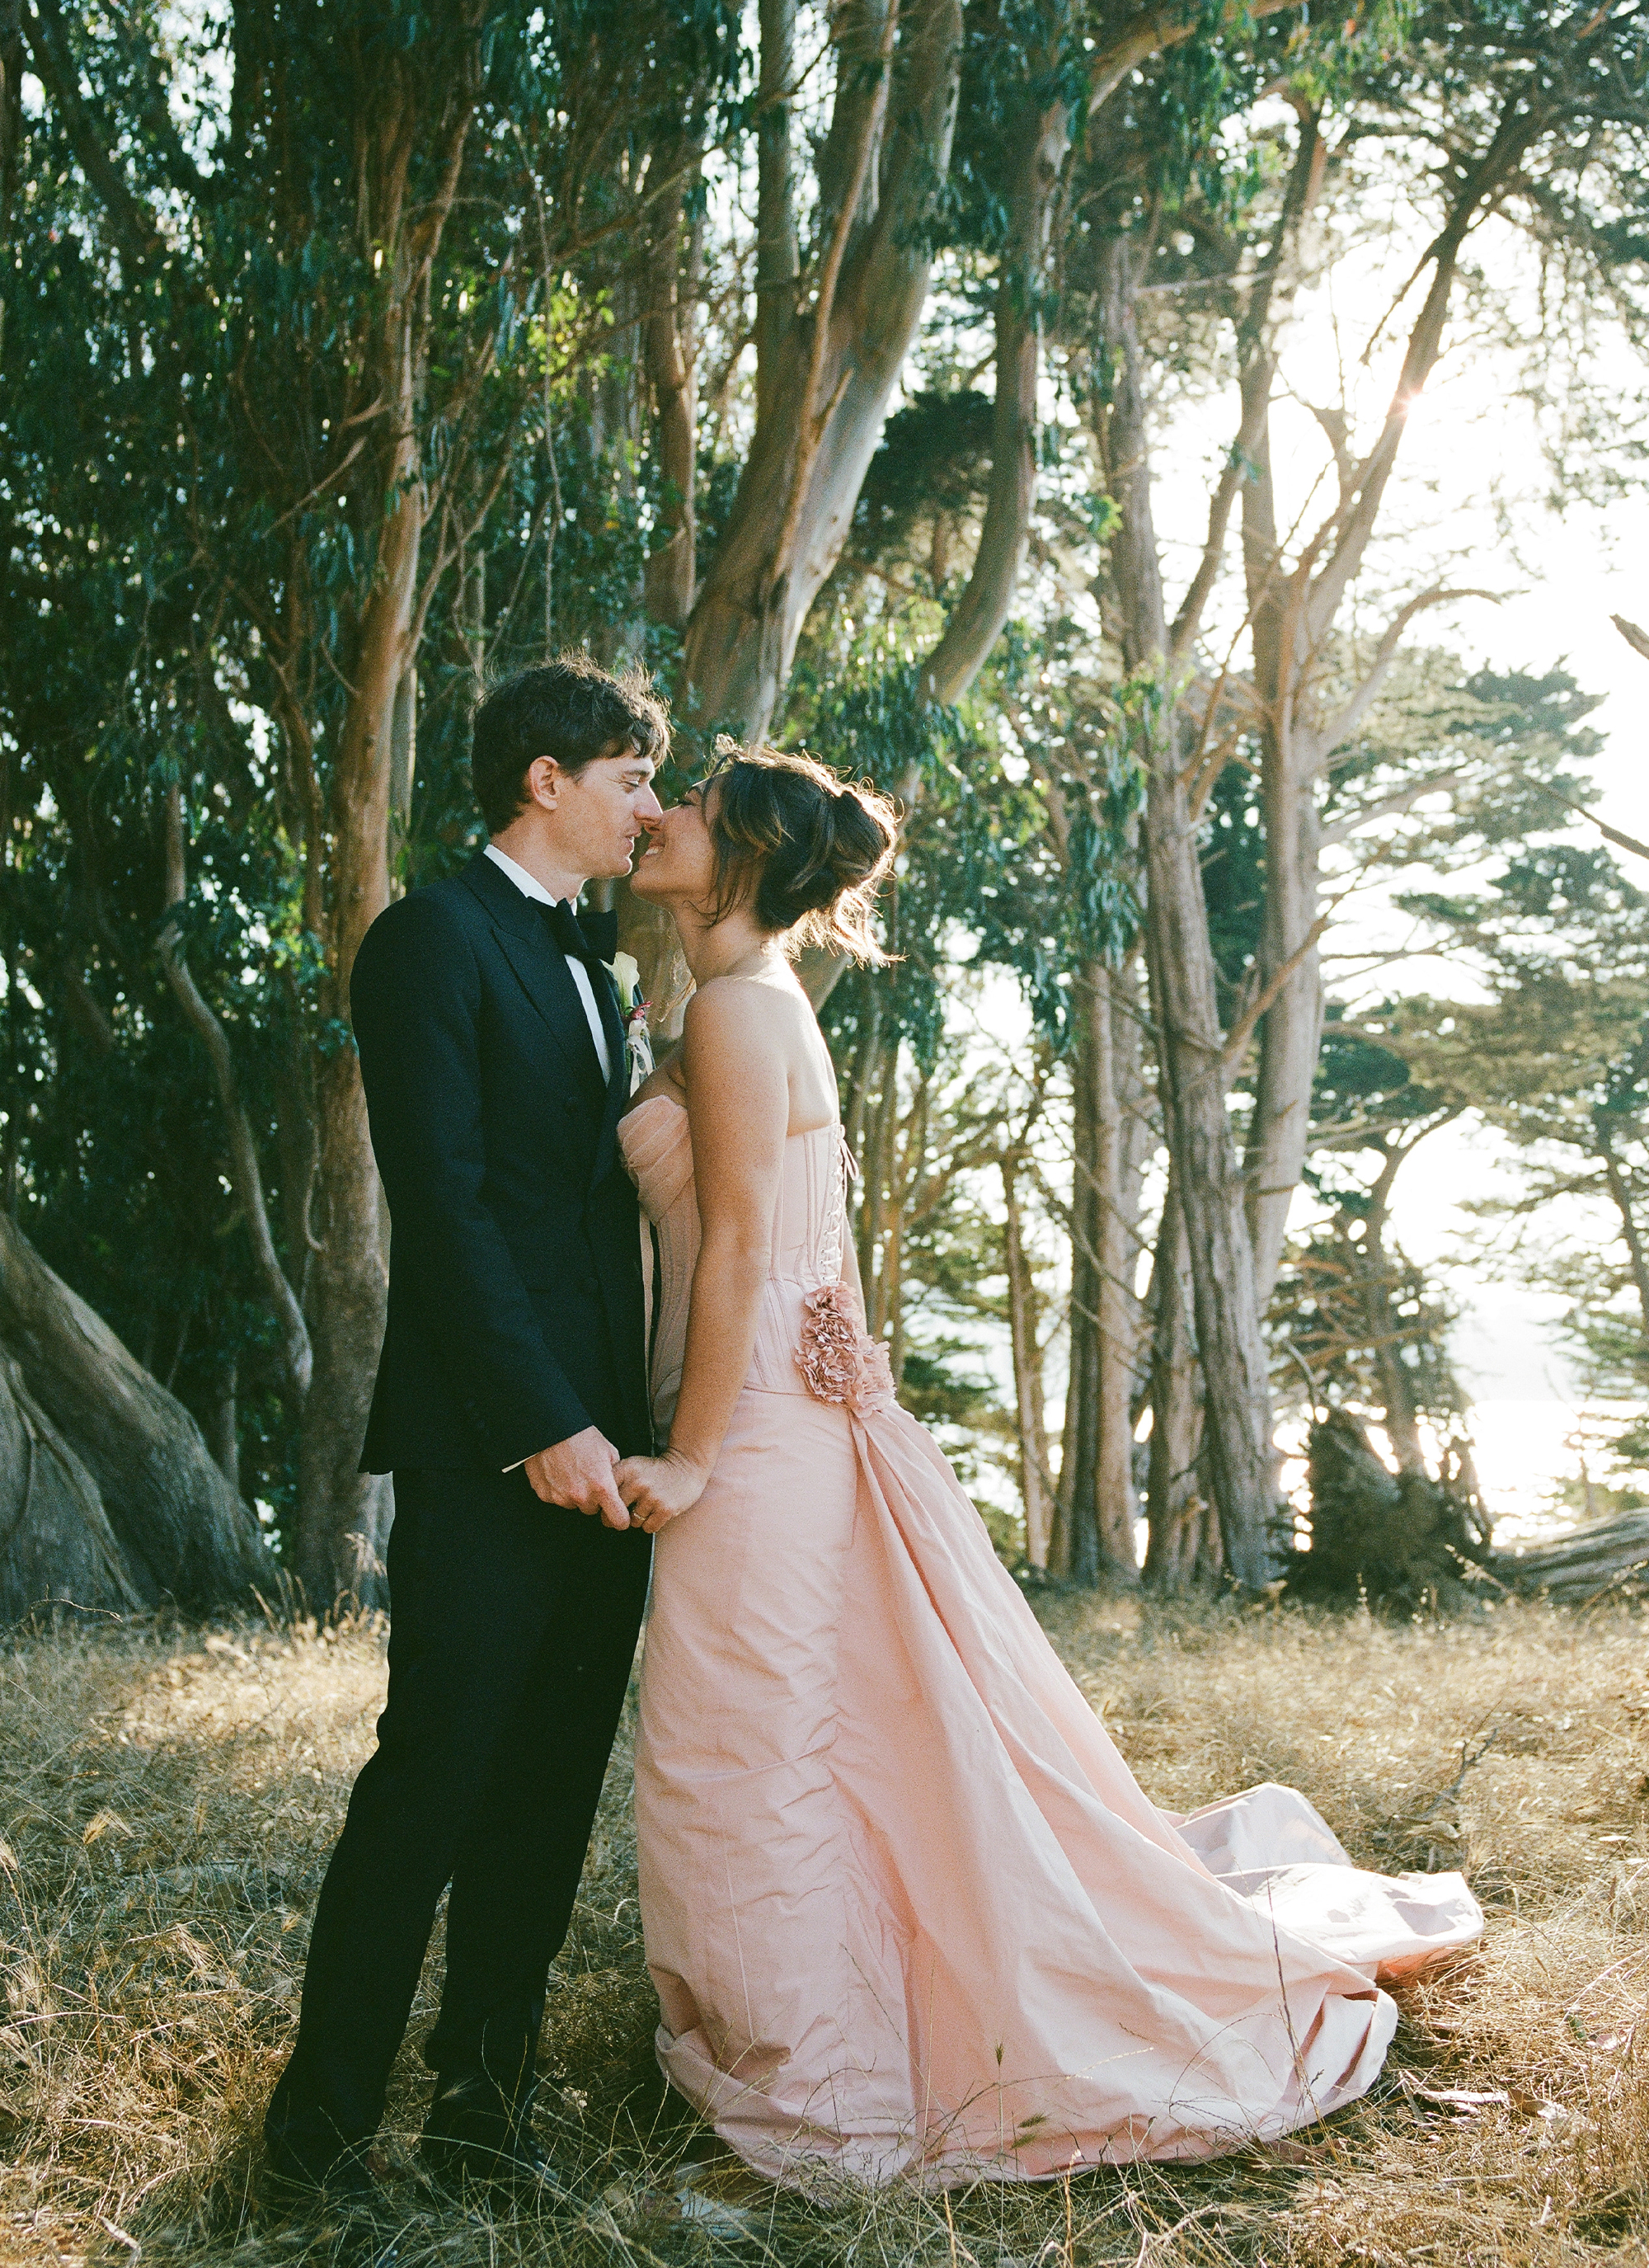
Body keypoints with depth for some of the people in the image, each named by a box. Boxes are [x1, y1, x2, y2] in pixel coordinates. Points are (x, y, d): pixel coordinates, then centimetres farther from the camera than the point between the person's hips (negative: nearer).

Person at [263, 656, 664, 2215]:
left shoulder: (590, 964, 20)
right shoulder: (437, 937, -6)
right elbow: (442, 1200, -14)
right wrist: (544, 1425, -18)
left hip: (602, 1445, 8)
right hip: (489, 1446, -8)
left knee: (549, 1791, 10)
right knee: (436, 1776, -3)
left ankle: (480, 2100, 21)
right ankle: (324, 2119, 12)